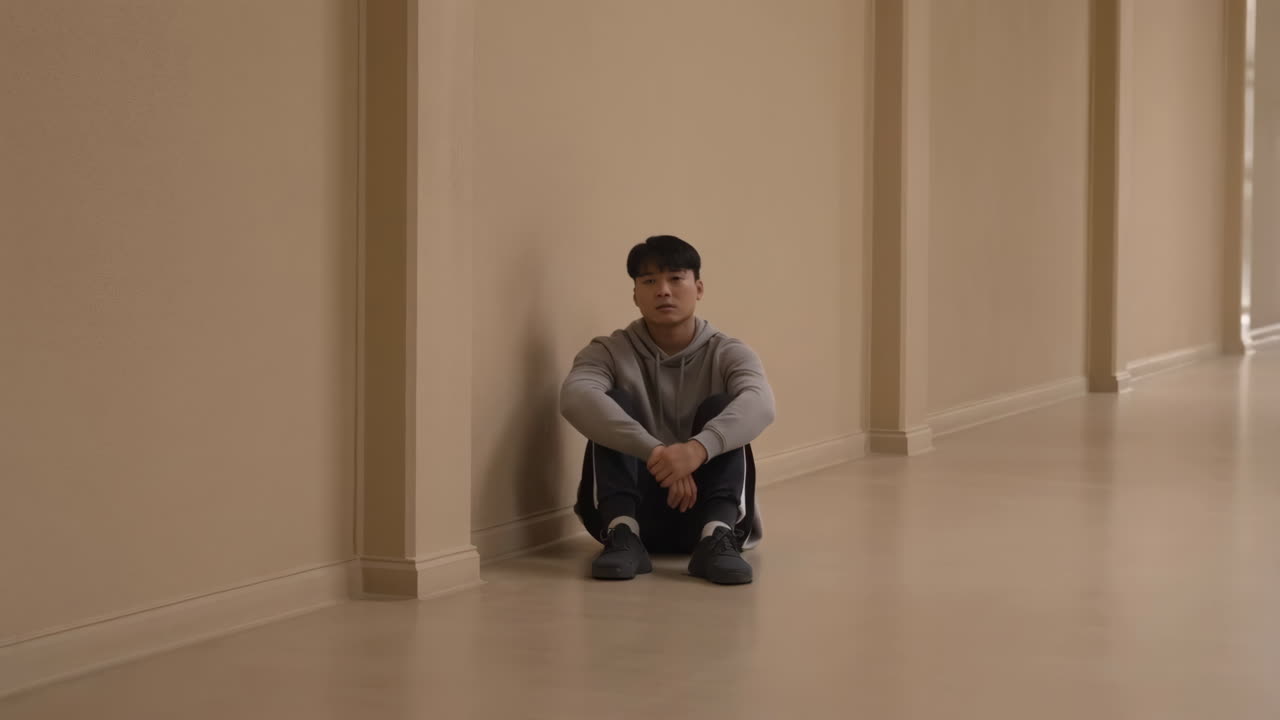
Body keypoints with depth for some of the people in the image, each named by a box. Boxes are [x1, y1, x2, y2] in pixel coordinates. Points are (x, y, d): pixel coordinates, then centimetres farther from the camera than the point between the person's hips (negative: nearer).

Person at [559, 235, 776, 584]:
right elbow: (576, 397, -26)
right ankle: (622, 535, -37)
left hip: (705, 512, 0)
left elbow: (759, 404, -25)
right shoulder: (610, 352, -2)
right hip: (634, 511, 0)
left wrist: (699, 448, -46)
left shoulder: (728, 354, -1)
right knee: (613, 405, -18)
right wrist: (656, 452, -41)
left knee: (721, 407, -21)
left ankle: (716, 538, -41)